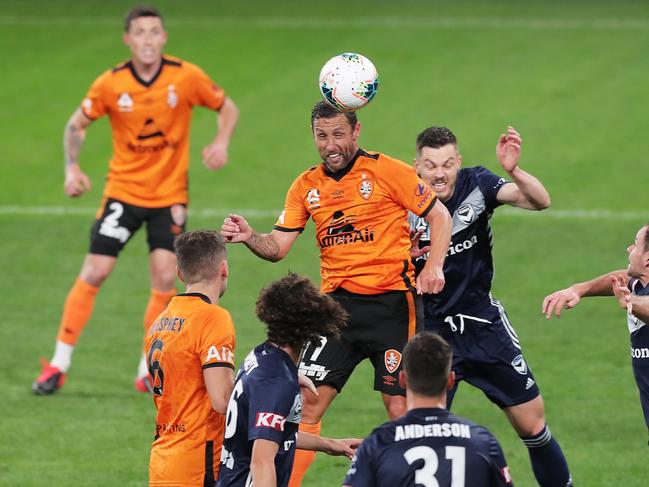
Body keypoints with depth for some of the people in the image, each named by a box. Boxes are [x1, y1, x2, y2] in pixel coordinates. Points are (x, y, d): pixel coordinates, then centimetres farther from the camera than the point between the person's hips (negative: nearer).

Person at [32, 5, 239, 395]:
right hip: (123, 191, 0)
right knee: (94, 273, -4)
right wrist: (72, 168, -10)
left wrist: (222, 143, -13)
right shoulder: (111, 84, -9)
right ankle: (59, 364, 7)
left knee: (165, 278, -10)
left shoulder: (187, 77, -10)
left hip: (170, 194, 0)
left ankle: (149, 370, 5)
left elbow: (227, 107, 5)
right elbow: (76, 125, 5)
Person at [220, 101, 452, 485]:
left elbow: (439, 216, 0)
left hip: (392, 302, -4)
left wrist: (434, 267, -14)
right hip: (338, 302, 4)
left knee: (400, 407, -4)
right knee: (309, 401, -3)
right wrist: (248, 237, -15)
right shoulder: (306, 186, 7)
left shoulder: (388, 171, -6)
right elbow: (278, 247, 6)